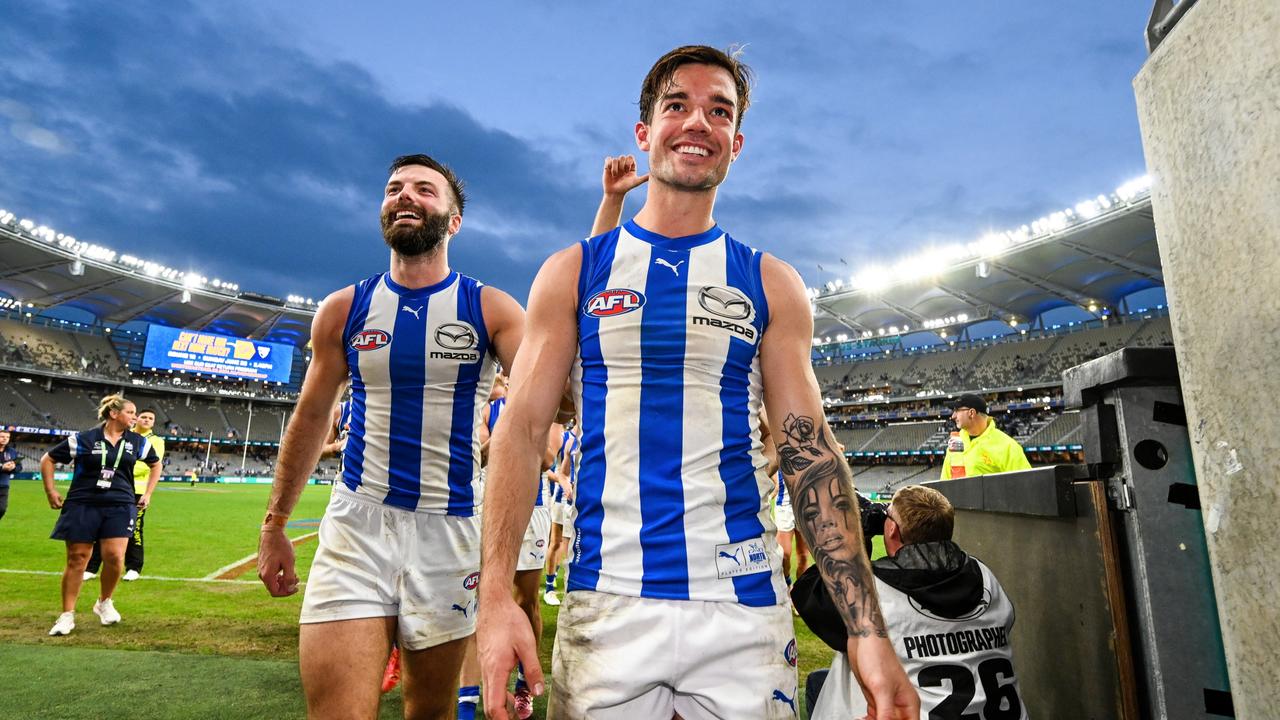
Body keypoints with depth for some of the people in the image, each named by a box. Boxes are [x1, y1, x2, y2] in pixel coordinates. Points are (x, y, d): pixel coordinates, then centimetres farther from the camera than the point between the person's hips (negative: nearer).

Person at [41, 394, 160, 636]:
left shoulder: (137, 442, 6)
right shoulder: (83, 439, -3)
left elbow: (156, 464, 22)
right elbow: (47, 460, 7)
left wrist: (147, 493, 16)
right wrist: (51, 492, 4)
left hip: (120, 506, 2)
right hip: (82, 505, -1)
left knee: (114, 557, -9)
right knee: (76, 559, 3)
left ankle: (104, 603, 18)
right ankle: (67, 616, 18)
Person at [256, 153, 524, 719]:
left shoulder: (491, 309, -3)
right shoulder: (344, 309, 4)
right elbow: (310, 418, 13)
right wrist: (274, 525, 16)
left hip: (451, 529, 0)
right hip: (356, 524, 1)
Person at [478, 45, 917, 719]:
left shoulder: (771, 284, 5)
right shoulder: (573, 271, 4)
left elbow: (810, 450, 2)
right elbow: (520, 431, 0)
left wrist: (867, 630, -4)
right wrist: (496, 595, -10)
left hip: (746, 609, 1)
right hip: (605, 607, 0)